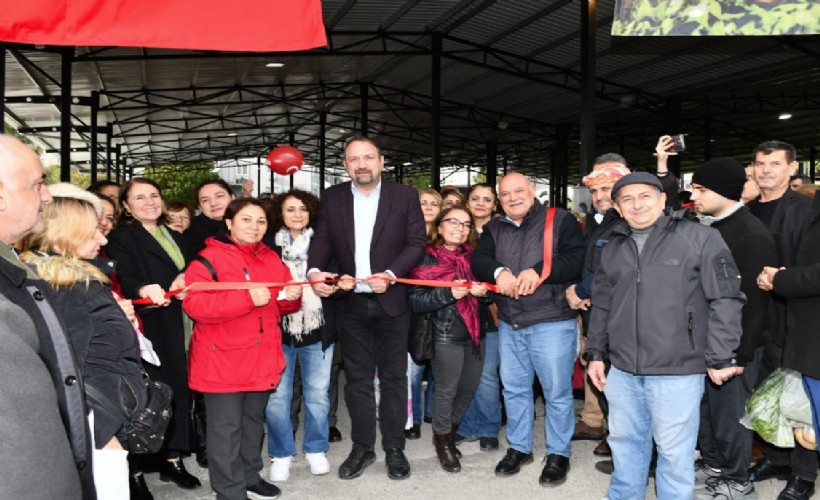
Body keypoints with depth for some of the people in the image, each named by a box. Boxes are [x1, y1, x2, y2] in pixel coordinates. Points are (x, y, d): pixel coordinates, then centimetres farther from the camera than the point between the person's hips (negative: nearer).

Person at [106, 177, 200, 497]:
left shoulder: (175, 237, 19)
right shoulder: (121, 238, -2)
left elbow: (188, 274, 19)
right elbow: (126, 280, -17)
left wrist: (185, 283, -4)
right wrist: (144, 290, -38)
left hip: (177, 327, 6)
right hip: (147, 327, -6)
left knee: (178, 388, 9)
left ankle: (173, 459, 23)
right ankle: (134, 470, 5)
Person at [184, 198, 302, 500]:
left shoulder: (271, 259, 9)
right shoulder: (209, 258, -11)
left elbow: (280, 306, 18)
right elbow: (193, 304, -24)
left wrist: (291, 298, -7)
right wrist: (247, 298, -29)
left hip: (261, 358, 7)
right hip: (223, 360, -6)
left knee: (253, 420, 20)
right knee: (226, 428, 2)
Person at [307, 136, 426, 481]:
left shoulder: (405, 196, -3)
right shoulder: (332, 198, 4)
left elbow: (416, 243, -7)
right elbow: (321, 239, 2)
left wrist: (391, 274, -21)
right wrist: (315, 270, -18)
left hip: (392, 301, -2)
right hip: (351, 304, 2)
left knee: (393, 377, 8)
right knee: (358, 379, 11)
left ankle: (394, 448, 21)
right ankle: (362, 448, 23)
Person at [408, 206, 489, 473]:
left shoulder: (472, 255, 7)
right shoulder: (427, 259, -7)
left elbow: (482, 287, 19)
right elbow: (416, 302, -13)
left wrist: (483, 291, -4)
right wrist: (449, 293, -23)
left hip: (474, 332, 6)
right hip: (446, 334, -5)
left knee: (469, 388, 14)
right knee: (447, 391, 4)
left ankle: (450, 431, 37)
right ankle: (443, 440, 26)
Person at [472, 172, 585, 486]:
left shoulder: (560, 221, -3)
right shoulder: (494, 229, 11)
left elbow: (577, 259, -14)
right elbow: (479, 261, -2)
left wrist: (540, 271, -26)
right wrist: (499, 272, -24)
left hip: (552, 322, -4)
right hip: (509, 323, 5)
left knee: (557, 391, 4)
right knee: (514, 388, 15)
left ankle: (558, 454, 20)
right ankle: (518, 447, 31)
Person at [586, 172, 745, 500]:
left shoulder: (700, 238, -7)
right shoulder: (614, 247, 11)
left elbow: (726, 300, -8)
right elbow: (601, 305, 18)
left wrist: (719, 358, -9)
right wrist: (595, 353, 15)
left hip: (677, 371, -5)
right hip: (623, 370, 5)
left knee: (674, 451, 6)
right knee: (625, 442, 17)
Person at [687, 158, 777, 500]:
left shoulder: (752, 235, -17)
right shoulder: (706, 228, 8)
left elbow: (754, 300, -18)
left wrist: (741, 353, -18)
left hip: (734, 344, -7)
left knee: (729, 413, 4)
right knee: (705, 407, 16)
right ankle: (712, 465, 34)